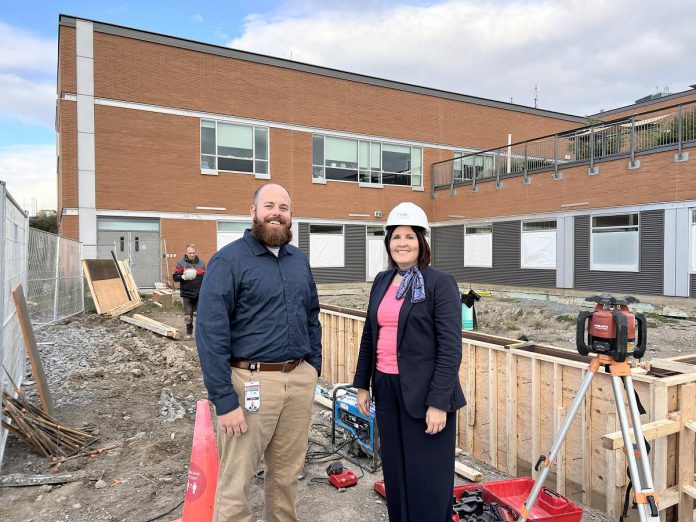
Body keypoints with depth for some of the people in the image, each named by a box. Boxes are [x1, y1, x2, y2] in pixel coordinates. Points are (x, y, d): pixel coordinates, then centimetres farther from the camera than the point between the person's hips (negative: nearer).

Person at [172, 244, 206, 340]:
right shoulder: (181, 263, 0)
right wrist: (183, 277, -20)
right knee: (188, 315, 5)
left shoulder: (201, 263, 6)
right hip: (187, 293, -1)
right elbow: (175, 277, 0)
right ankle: (189, 333, 19)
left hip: (200, 294, 1)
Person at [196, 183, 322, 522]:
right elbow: (210, 330, -14)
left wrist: (314, 368, 12)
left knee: (287, 473, 19)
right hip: (252, 381, -5)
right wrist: (224, 400, -16)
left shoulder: (299, 260, 11)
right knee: (235, 480, 8)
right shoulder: (229, 260, -9)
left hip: (299, 380, 6)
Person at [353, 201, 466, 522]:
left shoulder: (440, 283, -9)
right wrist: (362, 384, 12)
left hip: (423, 394, -5)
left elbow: (450, 348, -13)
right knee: (395, 472, 17)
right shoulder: (381, 281, 8)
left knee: (427, 478, 6)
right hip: (387, 389, 6)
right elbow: (369, 335, 14)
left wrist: (438, 402, -17)